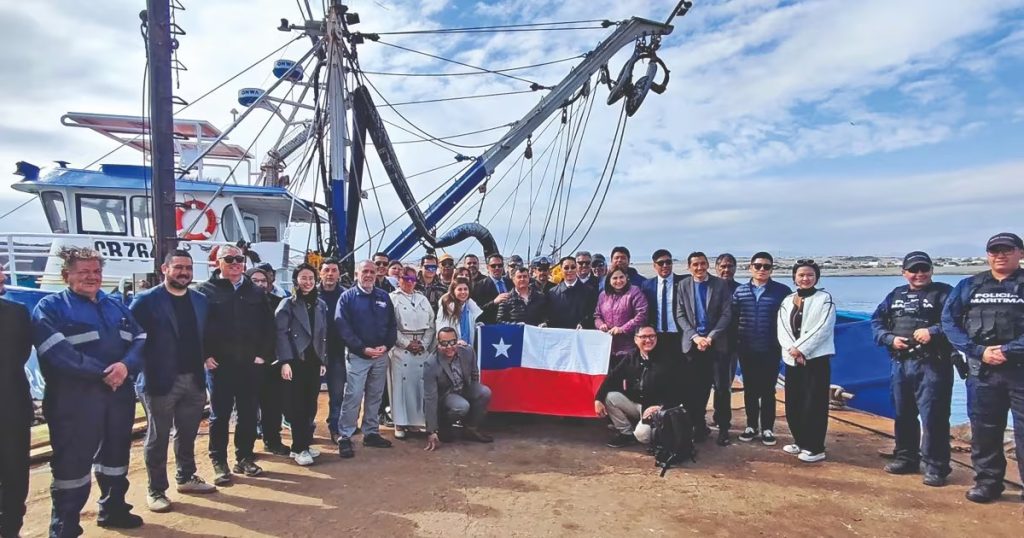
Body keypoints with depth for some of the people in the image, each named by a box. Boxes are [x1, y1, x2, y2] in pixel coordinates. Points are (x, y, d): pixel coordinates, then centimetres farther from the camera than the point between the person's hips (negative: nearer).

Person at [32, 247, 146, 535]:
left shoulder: (116, 306, 14)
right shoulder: (50, 307, -2)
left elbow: (141, 339, 4)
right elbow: (57, 351, -16)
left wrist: (126, 365, -17)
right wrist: (102, 373, -20)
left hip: (119, 395, 6)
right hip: (74, 398, -5)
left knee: (116, 454, 16)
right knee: (72, 463, -2)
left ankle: (113, 509, 33)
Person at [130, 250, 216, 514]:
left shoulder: (200, 300, 9)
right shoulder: (146, 300, -8)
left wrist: (205, 359, 5)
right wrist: (144, 368, -13)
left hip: (193, 379, 5)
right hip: (160, 381, -5)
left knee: (187, 434, 18)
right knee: (158, 438, 7)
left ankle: (186, 478, 34)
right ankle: (156, 490, 19)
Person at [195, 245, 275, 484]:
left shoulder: (256, 292, 9)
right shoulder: (205, 291, 0)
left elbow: (268, 325, 9)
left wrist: (263, 354, 1)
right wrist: (205, 355, -9)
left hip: (250, 364, 3)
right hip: (219, 365, -3)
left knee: (249, 414, 9)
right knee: (219, 415, 5)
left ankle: (244, 458, 23)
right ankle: (219, 463, 17)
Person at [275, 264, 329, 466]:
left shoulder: (321, 304, 12)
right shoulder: (287, 304, -2)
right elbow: (281, 334, -9)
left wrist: (323, 361, 10)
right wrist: (284, 362, -16)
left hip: (314, 362, 5)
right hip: (295, 362, -4)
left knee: (310, 406, 8)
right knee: (297, 406, 1)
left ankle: (305, 443, 21)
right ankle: (299, 448, 10)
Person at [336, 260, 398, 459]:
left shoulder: (384, 297, 10)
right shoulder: (347, 297, -2)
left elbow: (392, 325, 10)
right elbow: (342, 326, -10)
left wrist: (386, 345, -7)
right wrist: (363, 348, -15)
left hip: (381, 355, 4)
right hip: (358, 355, -4)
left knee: (375, 396, 12)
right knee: (353, 397, -7)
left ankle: (371, 433, 23)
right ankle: (345, 437, 2)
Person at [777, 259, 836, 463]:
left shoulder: (824, 299, -2)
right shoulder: (787, 301, 12)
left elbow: (823, 329, -12)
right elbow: (782, 329, 4)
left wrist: (801, 349, -16)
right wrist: (792, 350, -12)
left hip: (816, 358, -5)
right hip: (792, 359, 5)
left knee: (814, 404, -3)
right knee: (793, 404, 9)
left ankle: (816, 448, 8)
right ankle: (800, 442, 25)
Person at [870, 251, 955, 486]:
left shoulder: (944, 292, -2)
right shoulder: (895, 295, 13)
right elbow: (876, 321, 13)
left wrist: (933, 331, -24)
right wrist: (889, 338, -3)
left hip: (932, 365, -6)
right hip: (901, 364, 6)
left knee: (932, 417, -4)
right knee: (903, 414, 15)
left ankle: (936, 466, 7)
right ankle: (906, 457, 29)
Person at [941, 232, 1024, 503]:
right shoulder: (969, 286, 8)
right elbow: (949, 321, 2)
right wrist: (979, 351, -8)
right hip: (982, 370, 2)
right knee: (984, 429, 10)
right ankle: (988, 482, 23)